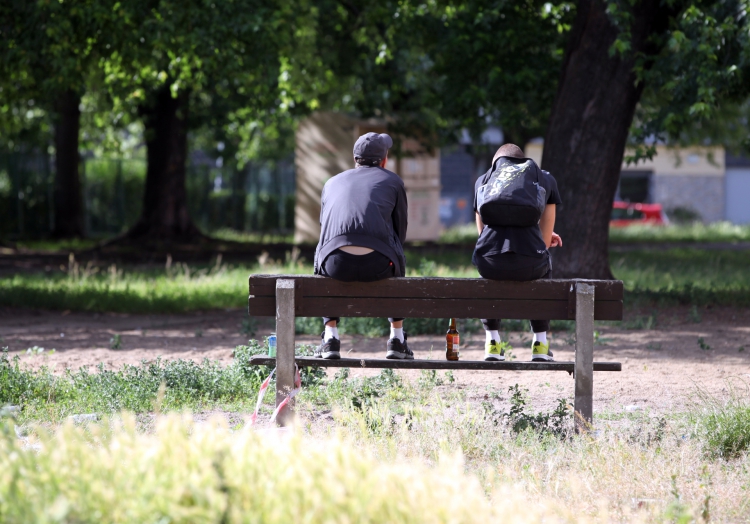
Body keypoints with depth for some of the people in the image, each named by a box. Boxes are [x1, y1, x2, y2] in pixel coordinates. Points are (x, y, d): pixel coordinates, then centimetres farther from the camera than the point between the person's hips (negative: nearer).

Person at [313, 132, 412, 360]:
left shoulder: (332, 183, 27)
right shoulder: (393, 181, 20)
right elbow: (400, 231, 23)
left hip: (336, 263, 1)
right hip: (378, 264, -1)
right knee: (397, 266, 35)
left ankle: (330, 337, 25)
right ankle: (397, 339, 31)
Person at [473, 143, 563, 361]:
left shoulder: (483, 179, 24)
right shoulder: (545, 179, 20)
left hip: (490, 262, 1)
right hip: (529, 263, -1)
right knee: (544, 268, 37)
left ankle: (492, 343, 35)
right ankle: (540, 344, 33)